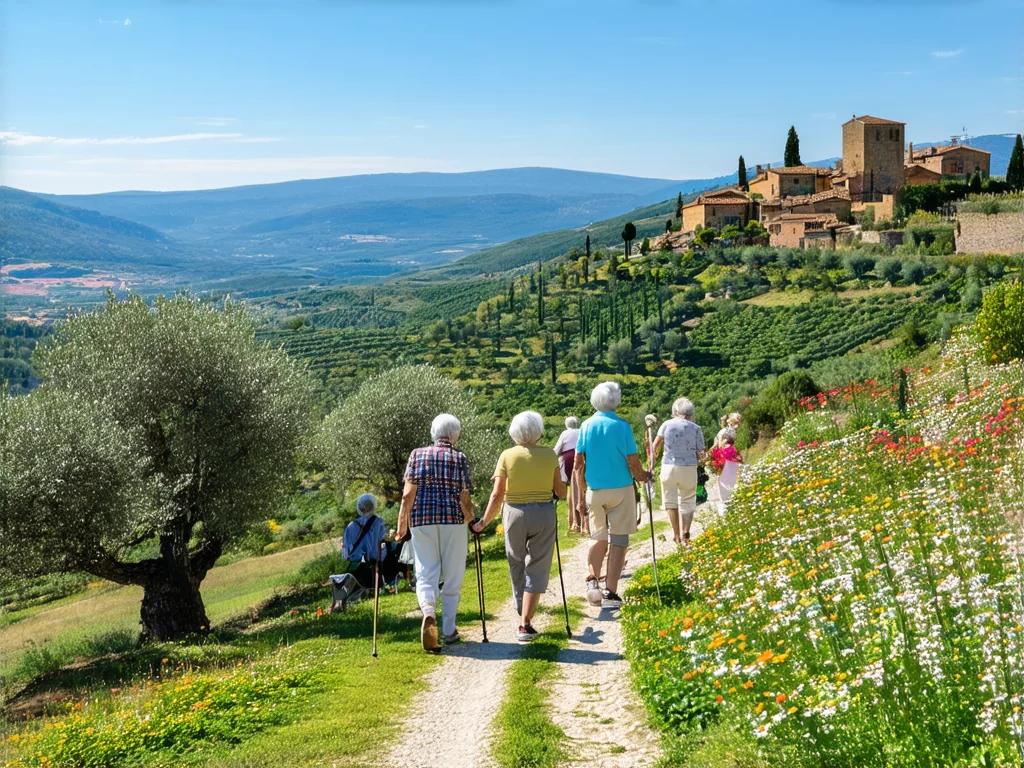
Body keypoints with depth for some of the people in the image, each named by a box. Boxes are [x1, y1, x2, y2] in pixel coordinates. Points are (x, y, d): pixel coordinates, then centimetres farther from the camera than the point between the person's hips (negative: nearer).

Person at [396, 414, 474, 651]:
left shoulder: (417, 455, 6)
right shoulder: (459, 458, 1)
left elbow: (408, 493, -1)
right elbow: (464, 498, -2)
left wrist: (402, 523, 5)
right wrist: (470, 520, 15)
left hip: (422, 519, 1)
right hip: (453, 519, -1)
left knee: (425, 575, 4)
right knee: (452, 578, 10)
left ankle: (428, 612, -25)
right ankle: (449, 631, 14)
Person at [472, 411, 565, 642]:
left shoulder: (507, 456, -5)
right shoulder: (549, 455, -2)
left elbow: (497, 495, -7)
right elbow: (561, 492, 3)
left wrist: (484, 522, 2)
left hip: (514, 513, 0)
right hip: (544, 514, 0)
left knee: (517, 566, 18)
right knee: (536, 568, 4)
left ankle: (524, 616, 30)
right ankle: (525, 623, -3)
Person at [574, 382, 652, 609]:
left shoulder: (586, 426, 0)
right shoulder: (621, 426, -10)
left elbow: (578, 464, 1)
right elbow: (633, 463, -10)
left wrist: (581, 496, 9)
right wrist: (642, 476, 12)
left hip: (594, 490, 3)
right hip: (620, 490, -3)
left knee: (598, 537, 18)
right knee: (618, 539, 3)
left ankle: (593, 580, -2)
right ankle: (610, 592, -1)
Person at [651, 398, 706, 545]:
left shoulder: (667, 424, 1)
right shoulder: (696, 428, 0)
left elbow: (656, 444, 5)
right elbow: (701, 454, -1)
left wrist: (654, 456, 25)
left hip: (669, 466, 0)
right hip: (689, 467, 0)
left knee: (670, 500, 11)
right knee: (688, 501, 13)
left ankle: (676, 533, 5)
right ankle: (685, 531, -4)